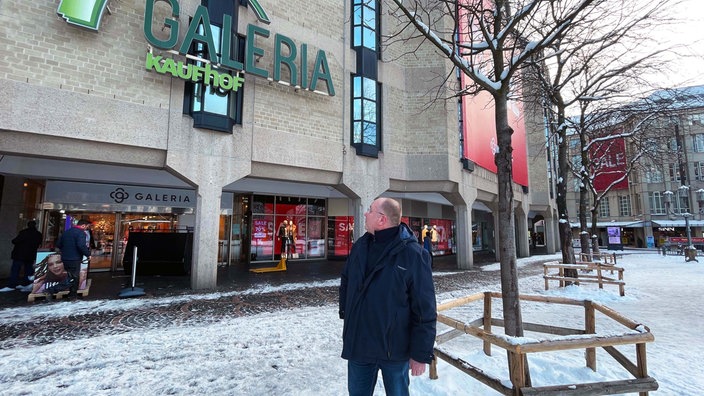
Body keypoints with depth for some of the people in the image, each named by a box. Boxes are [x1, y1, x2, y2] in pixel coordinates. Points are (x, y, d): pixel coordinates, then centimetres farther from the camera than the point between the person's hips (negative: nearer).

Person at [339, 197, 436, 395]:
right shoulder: (360, 246, 0)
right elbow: (345, 282, 15)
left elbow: (425, 309, -16)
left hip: (394, 348, -5)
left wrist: (421, 353, -13)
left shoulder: (413, 254, -18)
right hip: (357, 344, 5)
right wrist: (345, 314, 12)